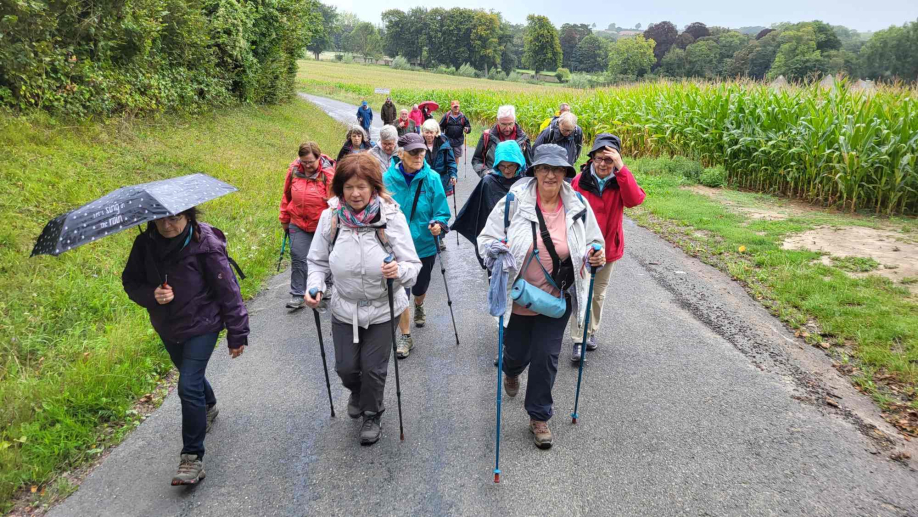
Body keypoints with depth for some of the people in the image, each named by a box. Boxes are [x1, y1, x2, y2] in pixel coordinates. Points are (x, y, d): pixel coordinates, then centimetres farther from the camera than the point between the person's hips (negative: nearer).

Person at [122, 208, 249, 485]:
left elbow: (228, 290, -16)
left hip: (201, 326, -5)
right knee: (191, 376, 25)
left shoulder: (205, 244, -22)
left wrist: (237, 334, -13)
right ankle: (209, 408, 57)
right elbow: (130, 281, 2)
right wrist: (151, 294, -22)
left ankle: (193, 457, -1)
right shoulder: (145, 244, -9)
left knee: (189, 386, -13)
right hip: (167, 327, 6)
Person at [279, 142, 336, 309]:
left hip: (322, 225, -2)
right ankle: (297, 295, 8)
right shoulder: (294, 169, -4)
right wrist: (285, 219, 12)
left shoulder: (328, 173, -16)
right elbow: (287, 195, 7)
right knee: (298, 258, 0)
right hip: (298, 224, 3)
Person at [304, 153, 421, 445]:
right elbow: (318, 261, 2)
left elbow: (413, 265, -15)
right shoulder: (331, 217, -11)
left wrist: (399, 271, -37)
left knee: (373, 368, 8)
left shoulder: (391, 216, -19)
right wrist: (315, 287, -16)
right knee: (345, 367, 14)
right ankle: (357, 392, 52)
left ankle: (372, 415, 39)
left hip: (383, 309, -2)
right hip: (344, 309, 2)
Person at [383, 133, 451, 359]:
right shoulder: (388, 178, -10)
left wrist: (438, 224, -25)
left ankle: (419, 306, 58)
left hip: (424, 244, 1)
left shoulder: (432, 178, -10)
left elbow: (441, 210, -7)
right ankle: (405, 338, 14)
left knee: (420, 286, 21)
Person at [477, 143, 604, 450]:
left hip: (557, 298, 1)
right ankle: (511, 372, 56)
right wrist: (497, 250, -30)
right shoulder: (514, 201, -15)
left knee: (546, 357, 4)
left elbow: (593, 243, 8)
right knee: (517, 352, 15)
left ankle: (539, 417, 27)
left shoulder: (578, 206, -7)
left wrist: (595, 257, -14)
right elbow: (486, 239, -8)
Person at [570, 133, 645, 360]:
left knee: (598, 294, 18)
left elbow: (635, 200, -29)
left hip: (607, 248, 2)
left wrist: (621, 168, -33)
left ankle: (591, 332, 36)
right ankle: (579, 340, 7)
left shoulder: (621, 180, -8)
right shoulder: (580, 180, -11)